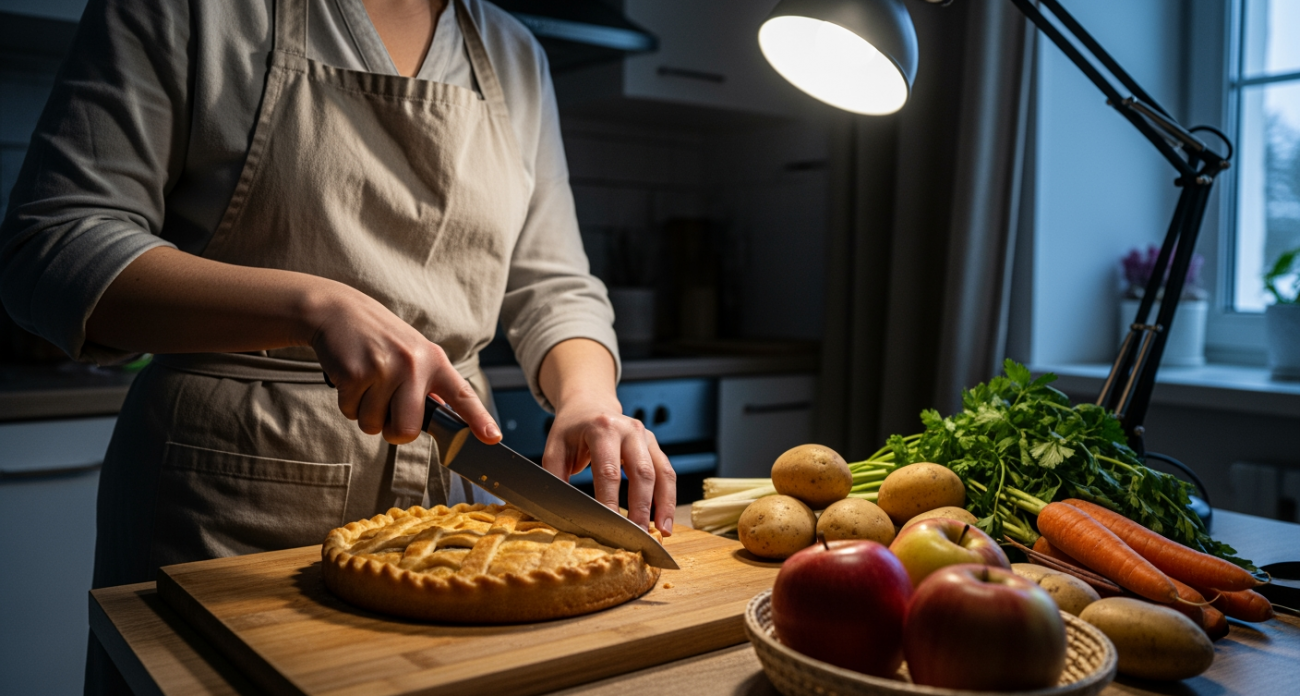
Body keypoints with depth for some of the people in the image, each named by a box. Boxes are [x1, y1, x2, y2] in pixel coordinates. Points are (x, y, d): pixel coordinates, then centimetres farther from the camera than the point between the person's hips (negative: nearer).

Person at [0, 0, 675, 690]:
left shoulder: (514, 56, 10)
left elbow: (551, 285, 9)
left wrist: (590, 399, -12)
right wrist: (312, 304, -26)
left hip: (449, 482, 5)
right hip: (231, 498, -3)